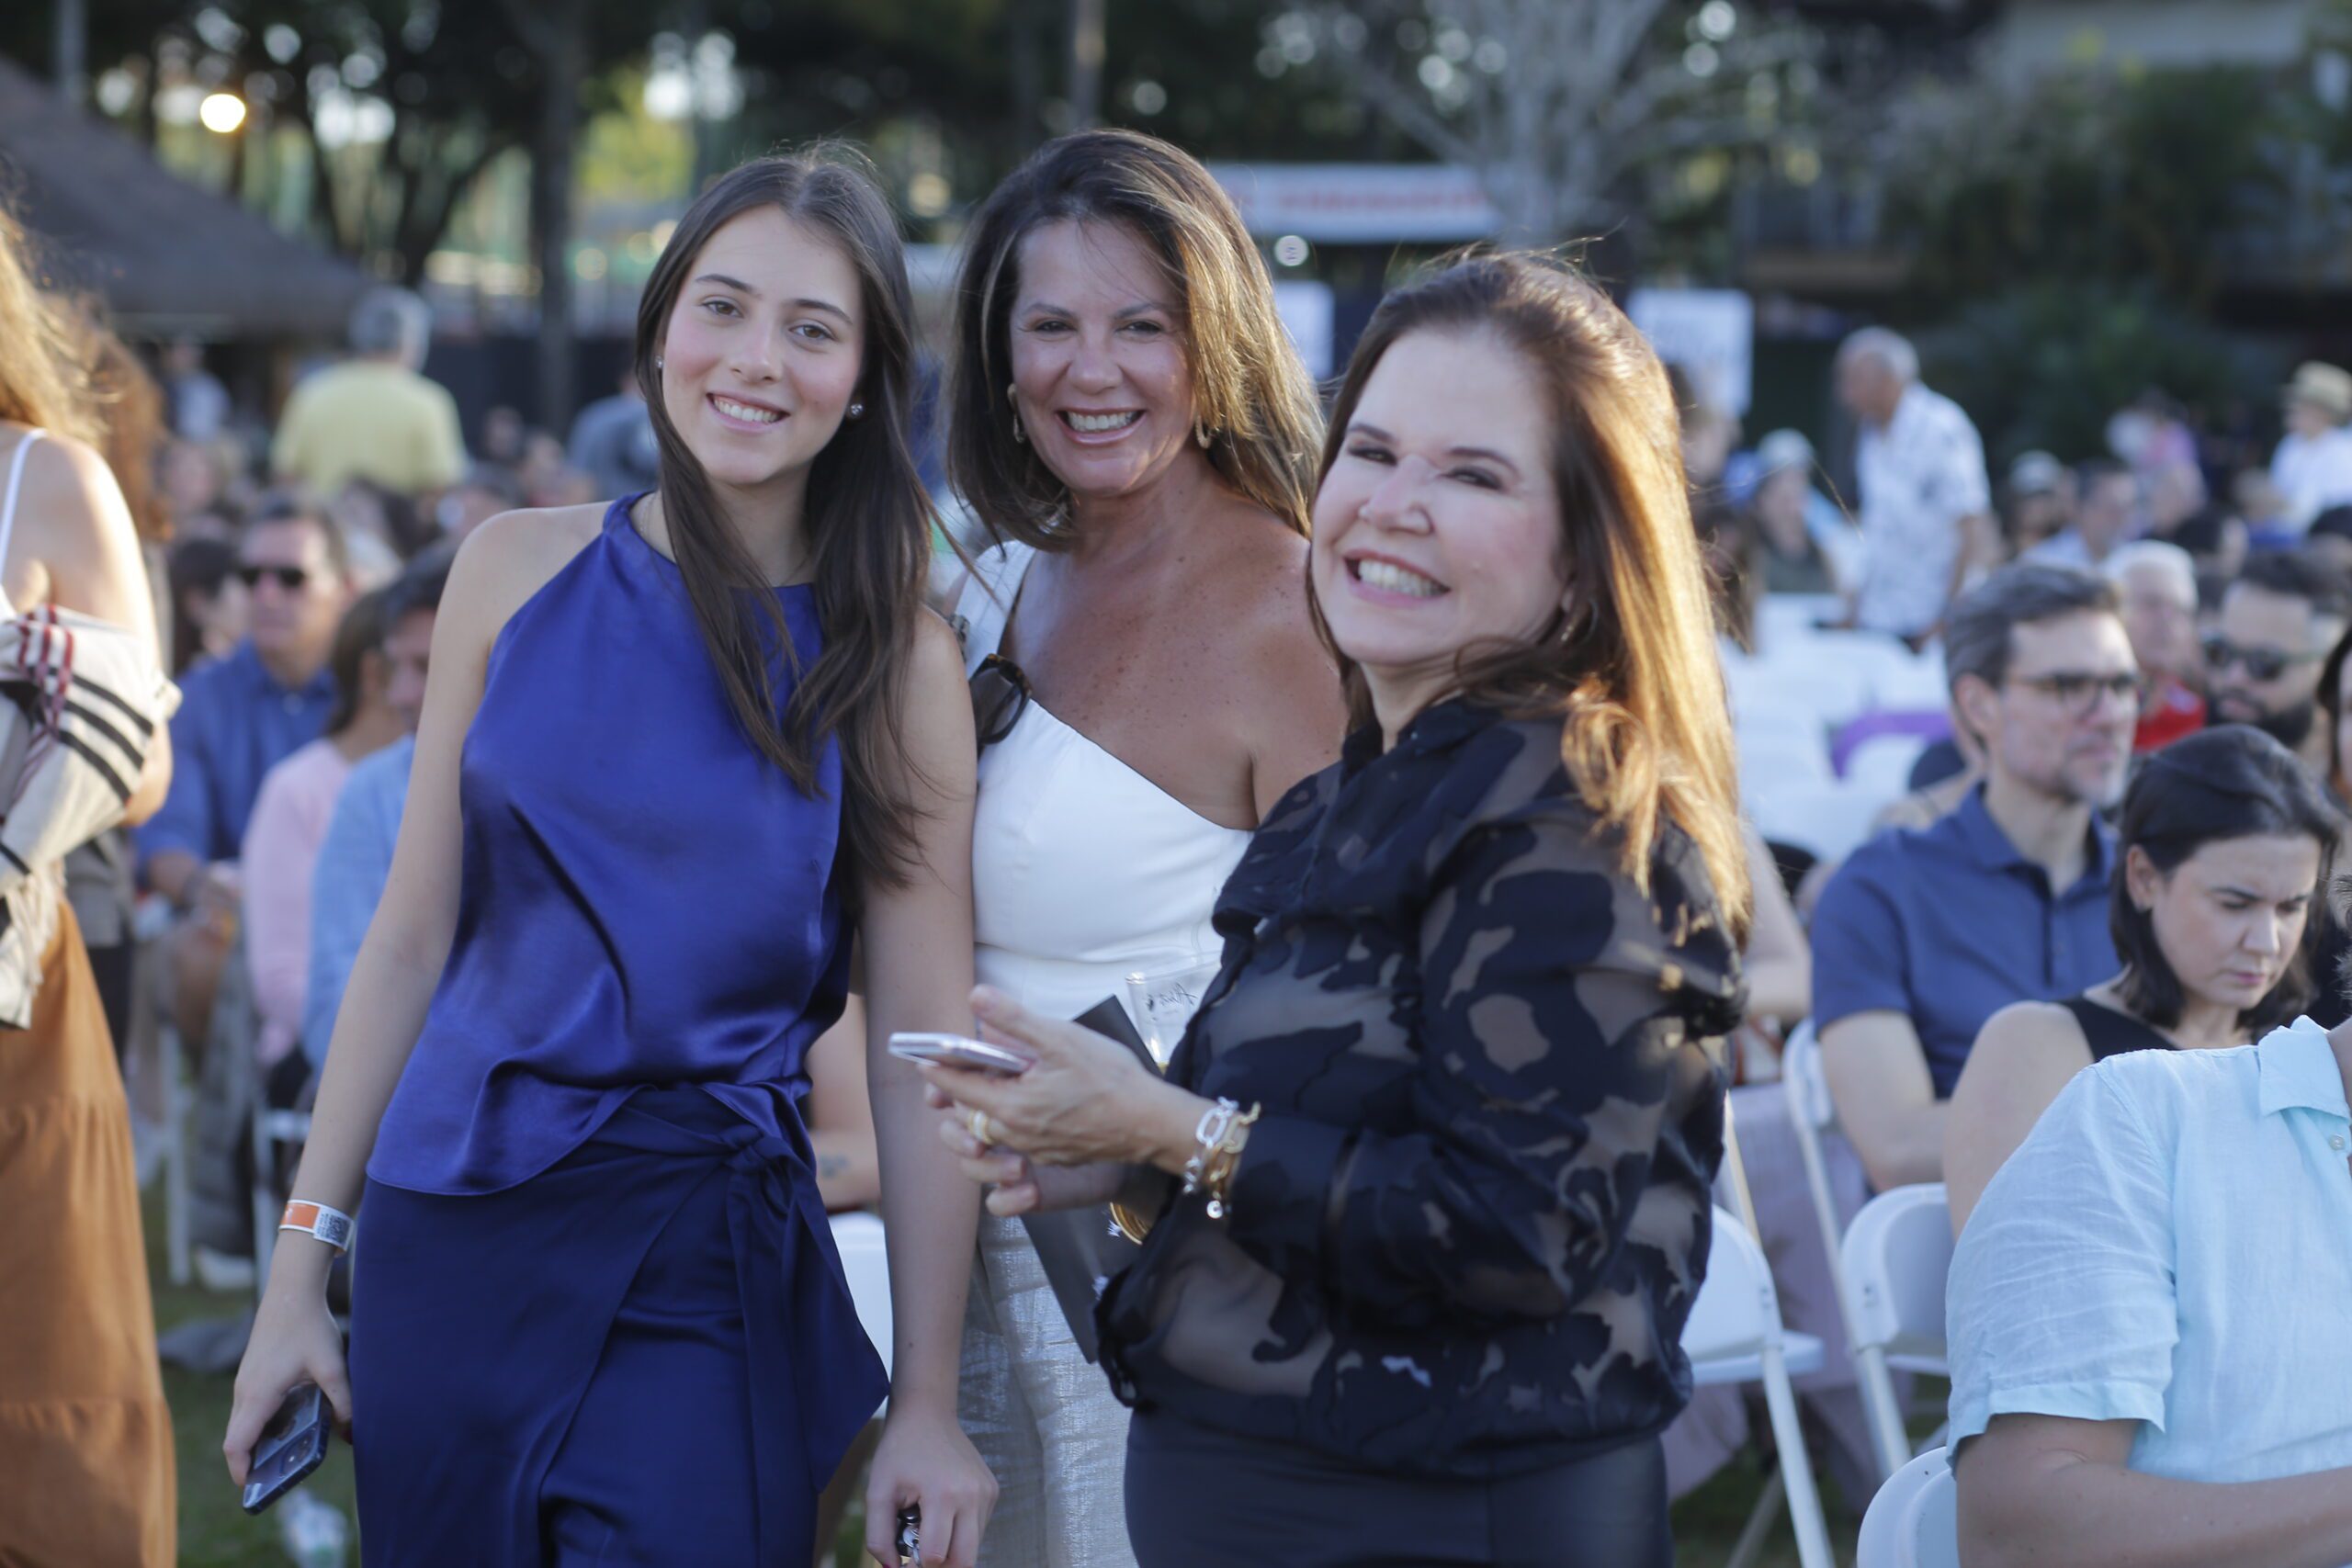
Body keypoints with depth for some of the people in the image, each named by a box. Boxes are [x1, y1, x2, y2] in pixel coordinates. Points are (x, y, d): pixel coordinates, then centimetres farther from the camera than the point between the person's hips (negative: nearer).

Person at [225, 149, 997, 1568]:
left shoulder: (897, 662, -4)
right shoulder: (521, 570, 1)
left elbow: (921, 1045, -4)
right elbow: (414, 934, 5)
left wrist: (928, 1398, -6)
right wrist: (305, 1254, 3)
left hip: (708, 1279, -2)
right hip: (450, 1235, 2)